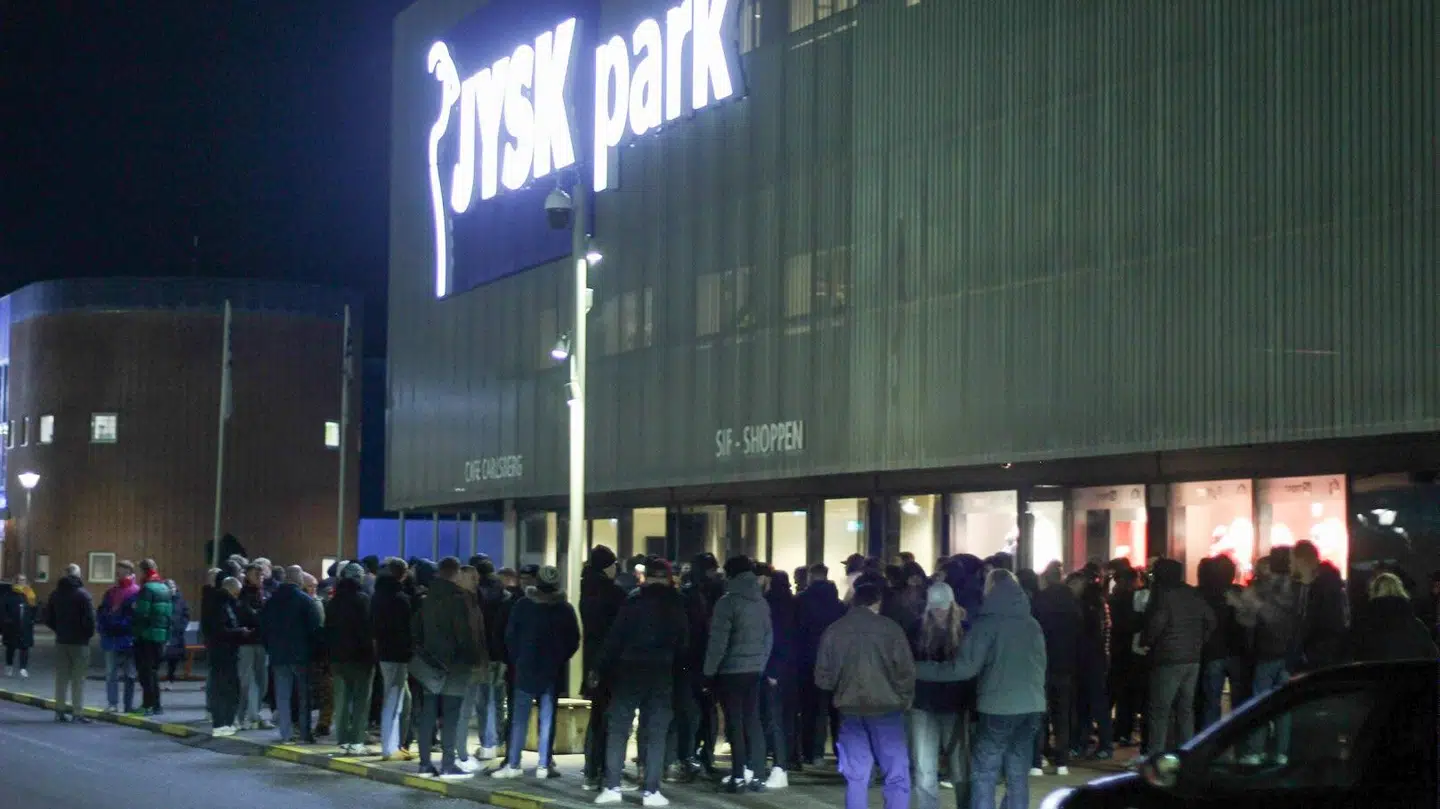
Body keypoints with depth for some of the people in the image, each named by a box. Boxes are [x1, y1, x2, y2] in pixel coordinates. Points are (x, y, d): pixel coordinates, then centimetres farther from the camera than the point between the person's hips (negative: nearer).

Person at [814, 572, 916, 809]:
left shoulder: (834, 630, 0)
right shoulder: (890, 629, -9)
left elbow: (823, 678, 4)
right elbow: (905, 672, -9)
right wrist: (904, 700, 10)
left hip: (850, 710, 3)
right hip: (886, 709, -3)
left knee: (856, 777, 9)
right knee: (897, 776, 3)